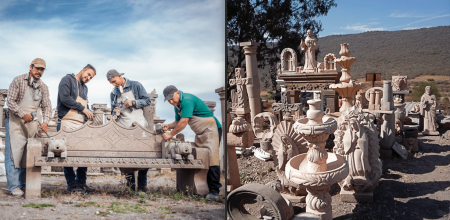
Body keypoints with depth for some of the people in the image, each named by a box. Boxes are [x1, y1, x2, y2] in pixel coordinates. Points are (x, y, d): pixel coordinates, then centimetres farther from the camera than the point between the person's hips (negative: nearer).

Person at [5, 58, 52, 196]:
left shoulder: (43, 87, 9)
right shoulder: (18, 81, -4)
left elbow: (47, 106, 6)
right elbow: (10, 101, -6)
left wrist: (45, 122, -11)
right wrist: (23, 114, -16)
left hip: (32, 123, 4)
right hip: (16, 122, -4)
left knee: (28, 154, 5)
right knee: (14, 152, -9)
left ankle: (23, 183, 13)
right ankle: (14, 186, -7)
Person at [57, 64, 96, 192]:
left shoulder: (84, 88, 25)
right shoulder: (67, 80, 1)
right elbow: (65, 98, -13)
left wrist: (89, 114, 7)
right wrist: (83, 109, -10)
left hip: (81, 124, 7)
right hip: (67, 123, -7)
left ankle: (81, 183, 10)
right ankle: (72, 184, 0)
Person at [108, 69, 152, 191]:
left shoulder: (136, 85, 6)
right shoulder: (113, 93, 18)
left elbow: (147, 101, 4)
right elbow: (113, 110, 24)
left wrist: (133, 103, -9)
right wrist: (115, 112, 0)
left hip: (139, 124, -3)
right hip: (123, 126, 3)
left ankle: (142, 184, 5)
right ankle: (130, 181, 5)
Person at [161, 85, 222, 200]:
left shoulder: (187, 100, -21)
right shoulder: (177, 105, 10)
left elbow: (184, 122, -24)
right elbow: (178, 121, 21)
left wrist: (170, 134, -15)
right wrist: (168, 126, 0)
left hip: (210, 129, -10)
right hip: (200, 133, 10)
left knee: (211, 157, -16)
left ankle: (214, 190, -15)